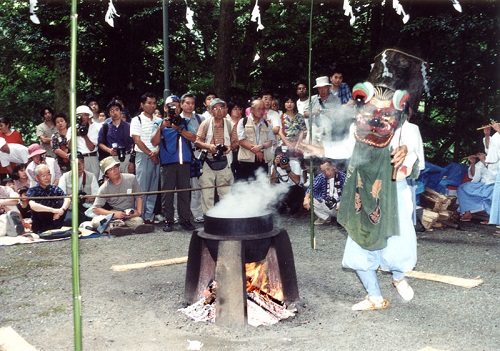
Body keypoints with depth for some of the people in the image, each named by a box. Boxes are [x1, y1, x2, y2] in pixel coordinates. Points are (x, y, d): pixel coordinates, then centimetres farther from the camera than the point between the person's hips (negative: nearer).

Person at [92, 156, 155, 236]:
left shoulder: (131, 178, -2)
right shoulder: (104, 188, -6)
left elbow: (138, 197, 7)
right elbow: (95, 209, -10)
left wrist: (139, 212, -11)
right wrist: (114, 214, -23)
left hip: (130, 214, 0)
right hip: (112, 215, 0)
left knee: (138, 221, -34)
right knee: (96, 221, -30)